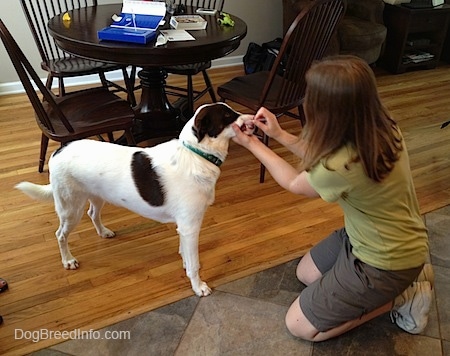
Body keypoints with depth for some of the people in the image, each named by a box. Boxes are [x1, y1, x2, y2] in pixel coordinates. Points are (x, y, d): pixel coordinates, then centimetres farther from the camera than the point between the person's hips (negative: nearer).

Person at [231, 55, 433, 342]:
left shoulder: (345, 165, -38)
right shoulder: (379, 129, -14)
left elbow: (295, 183, -13)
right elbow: (322, 160, 4)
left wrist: (253, 145, -3)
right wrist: (280, 135, -2)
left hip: (385, 263, -8)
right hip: (392, 242, 8)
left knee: (300, 326, 4)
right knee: (306, 273, 26)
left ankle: (400, 296, 8)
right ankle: (408, 274, 20)